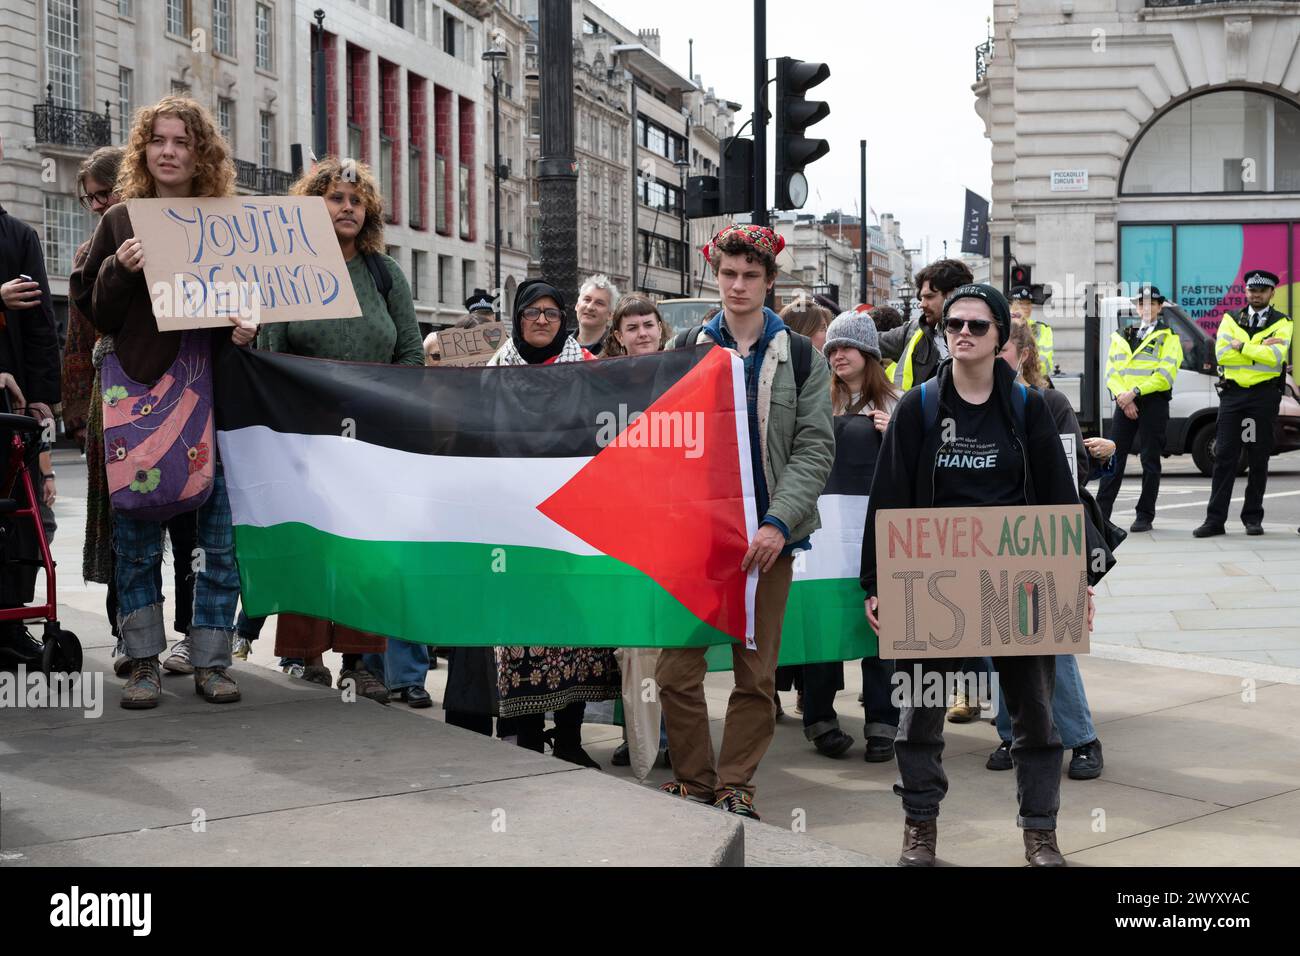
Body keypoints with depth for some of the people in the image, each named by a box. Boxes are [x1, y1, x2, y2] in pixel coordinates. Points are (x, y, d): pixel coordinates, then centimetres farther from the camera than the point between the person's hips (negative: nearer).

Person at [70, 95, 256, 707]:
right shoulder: (120, 222, 8)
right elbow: (97, 315, 8)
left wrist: (248, 327, -7)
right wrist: (119, 272, -11)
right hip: (143, 388, 0)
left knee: (220, 531, 1)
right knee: (138, 535, 2)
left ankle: (211, 662, 10)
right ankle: (144, 662, 11)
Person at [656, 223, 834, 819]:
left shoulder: (801, 358, 6)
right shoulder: (685, 350, 9)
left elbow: (815, 448, -1)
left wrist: (778, 523, -13)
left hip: (767, 538, 0)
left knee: (756, 674, 4)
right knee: (677, 669, -2)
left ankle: (735, 785, 17)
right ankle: (693, 781, 14)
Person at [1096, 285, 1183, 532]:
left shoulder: (1168, 337, 2)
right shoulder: (1122, 336, 16)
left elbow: (1165, 375, -10)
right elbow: (1111, 372, 10)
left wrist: (1134, 392, -16)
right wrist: (1122, 397, -8)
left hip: (1154, 403, -4)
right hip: (1124, 403, 4)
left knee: (1150, 460, 0)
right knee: (1113, 457, 0)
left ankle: (1145, 516, 6)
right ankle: (1101, 512, 1)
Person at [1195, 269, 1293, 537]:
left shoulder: (1282, 323, 4)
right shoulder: (1230, 319, 11)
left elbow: (1275, 356, -14)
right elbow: (1222, 353, -5)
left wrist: (1242, 346, -10)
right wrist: (1261, 348, -8)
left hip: (1264, 395, -1)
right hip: (1232, 393, 1)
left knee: (1259, 460, 4)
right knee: (1224, 457, -2)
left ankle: (1253, 518, 12)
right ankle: (1215, 520, -2)